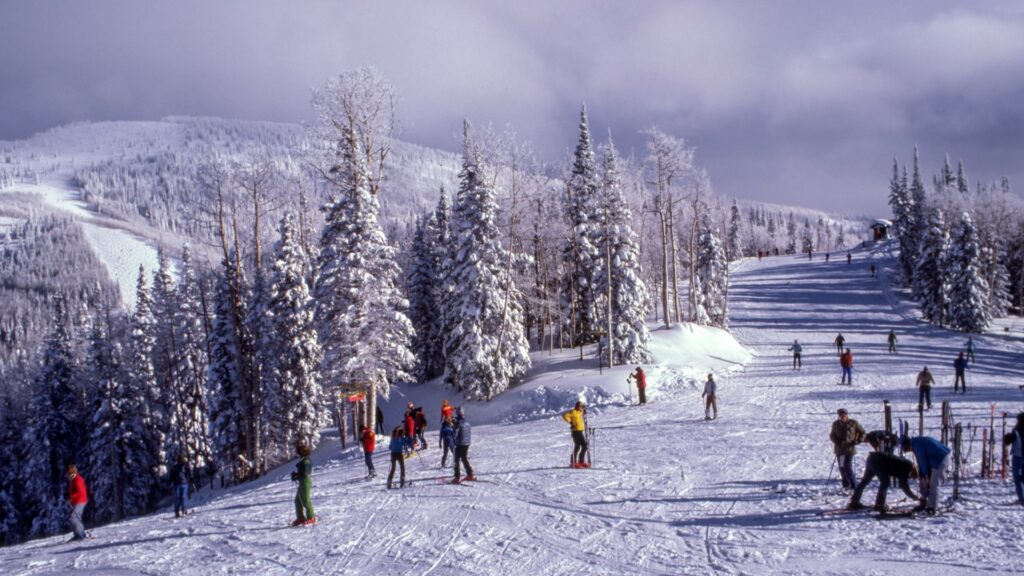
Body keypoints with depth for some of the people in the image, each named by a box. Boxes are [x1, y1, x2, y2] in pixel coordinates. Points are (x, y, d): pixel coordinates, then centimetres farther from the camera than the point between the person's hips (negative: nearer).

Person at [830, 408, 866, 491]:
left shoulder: (853, 423, -4)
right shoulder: (836, 424, 3)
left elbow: (862, 433, 6)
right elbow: (832, 435, 11)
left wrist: (857, 441, -6)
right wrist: (837, 442, -8)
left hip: (850, 449, -4)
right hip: (839, 449, 4)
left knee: (848, 468, -14)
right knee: (842, 468, 7)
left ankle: (853, 486, -10)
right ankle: (846, 486, 20)